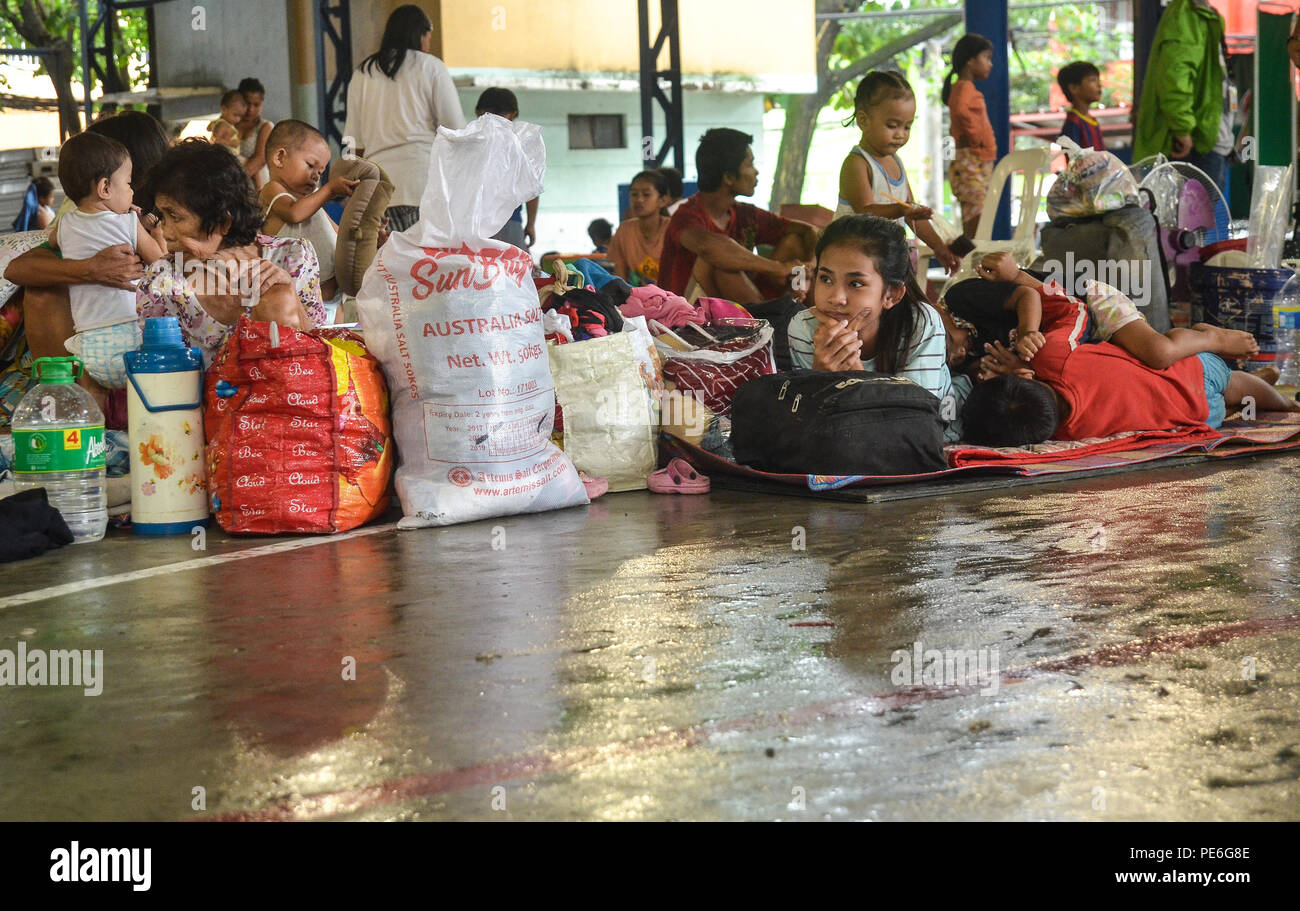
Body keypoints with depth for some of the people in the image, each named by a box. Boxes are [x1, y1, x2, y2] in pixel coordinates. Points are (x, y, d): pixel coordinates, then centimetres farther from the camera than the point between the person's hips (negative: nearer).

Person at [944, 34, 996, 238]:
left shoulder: (964, 87, 20)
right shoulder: (965, 88, -11)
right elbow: (960, 109, -35)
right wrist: (975, 135, -23)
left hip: (979, 166, 10)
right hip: (971, 165, -10)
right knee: (977, 229, -14)